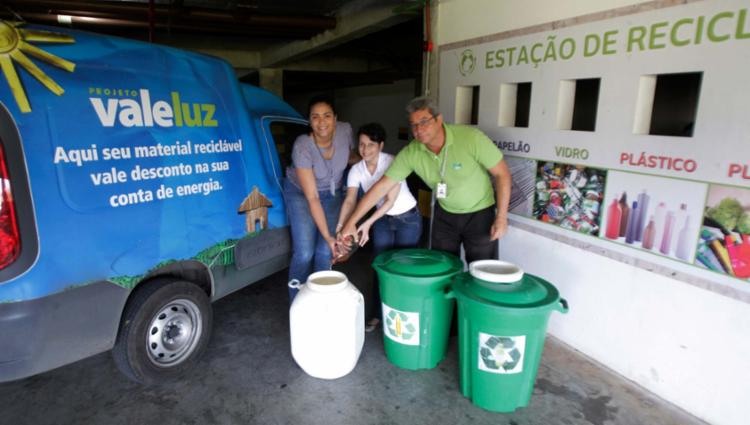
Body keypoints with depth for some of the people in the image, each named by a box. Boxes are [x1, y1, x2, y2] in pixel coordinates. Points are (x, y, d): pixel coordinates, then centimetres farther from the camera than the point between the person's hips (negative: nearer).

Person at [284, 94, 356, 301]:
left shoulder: (345, 130, -22)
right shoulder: (302, 147, -32)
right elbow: (312, 198, -30)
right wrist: (328, 237, -30)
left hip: (331, 192, 4)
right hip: (300, 192, -3)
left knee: (325, 253, -1)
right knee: (304, 252, -10)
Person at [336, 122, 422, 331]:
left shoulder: (393, 162, -24)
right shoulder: (356, 170, -11)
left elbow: (390, 200, -27)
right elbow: (350, 200, -19)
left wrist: (367, 224, -36)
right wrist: (341, 226, -34)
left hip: (408, 219, -4)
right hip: (383, 219, 4)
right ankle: (376, 314, 18)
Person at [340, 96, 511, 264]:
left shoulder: (470, 137, -26)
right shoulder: (410, 153, -16)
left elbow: (502, 173, -17)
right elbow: (381, 186, -15)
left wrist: (501, 217, -20)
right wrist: (351, 222, -16)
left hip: (479, 213, -3)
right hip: (445, 214, 3)